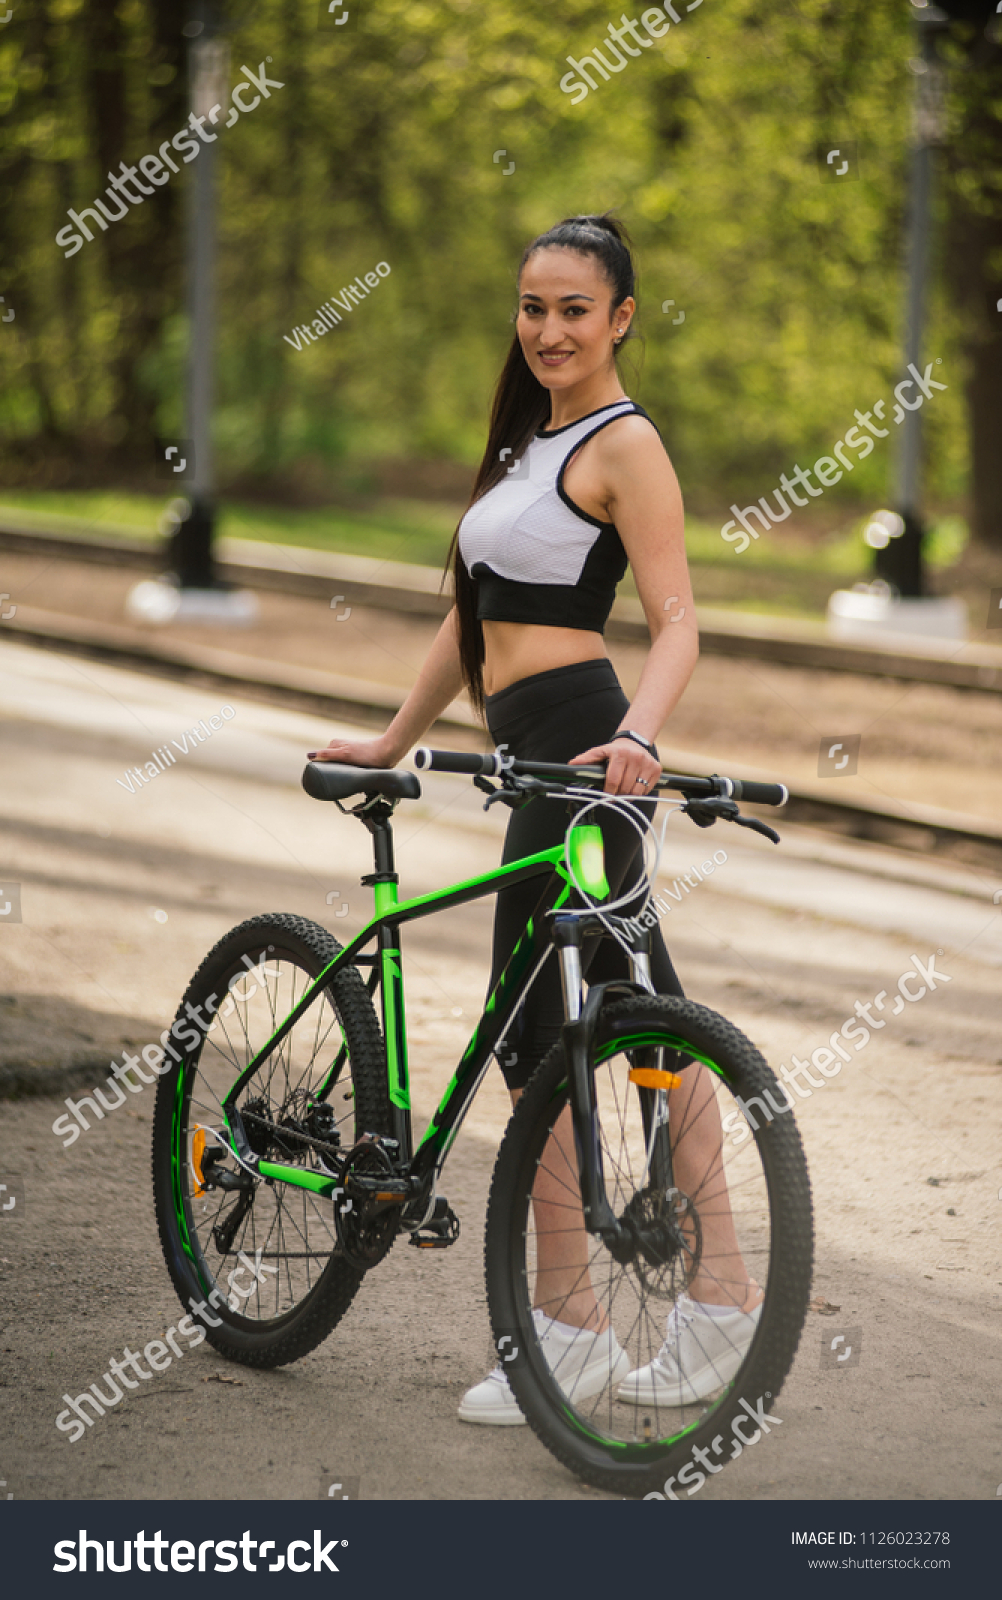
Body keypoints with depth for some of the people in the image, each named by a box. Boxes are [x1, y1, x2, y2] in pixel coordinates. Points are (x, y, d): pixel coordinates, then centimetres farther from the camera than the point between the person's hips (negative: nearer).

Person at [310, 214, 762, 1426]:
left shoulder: (625, 443, -7)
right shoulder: (528, 438, 20)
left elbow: (676, 619, -17)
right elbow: (474, 611, 26)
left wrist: (634, 736, -33)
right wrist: (395, 740, 27)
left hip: (576, 747, -9)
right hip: (535, 751, 9)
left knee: (531, 1031, -7)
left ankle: (567, 1334, -2)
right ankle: (720, 1307, 12)